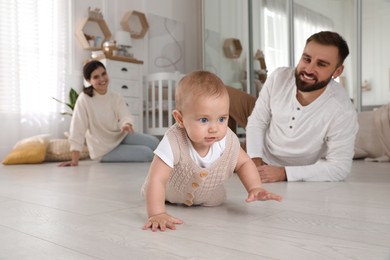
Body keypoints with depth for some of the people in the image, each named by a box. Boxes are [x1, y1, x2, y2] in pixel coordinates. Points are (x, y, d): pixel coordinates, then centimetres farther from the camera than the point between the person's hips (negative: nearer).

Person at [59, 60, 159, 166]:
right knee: (147, 154, -19)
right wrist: (75, 161, -24)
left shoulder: (116, 97, -3)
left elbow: (125, 115, -18)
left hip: (121, 136, 6)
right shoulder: (84, 99, -20)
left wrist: (126, 125, -43)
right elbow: (77, 129, -22)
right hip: (105, 149, -6)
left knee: (154, 142, -10)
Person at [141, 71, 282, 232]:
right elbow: (156, 179, -44)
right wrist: (157, 214, -55)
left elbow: (244, 163, -13)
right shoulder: (173, 143, -46)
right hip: (171, 195, -2)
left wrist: (255, 188, -29)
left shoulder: (228, 141, -32)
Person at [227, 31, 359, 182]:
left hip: (297, 174, -2)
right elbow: (257, 122, -11)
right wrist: (255, 160, -26)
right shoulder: (279, 77, -22)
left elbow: (339, 167, -27)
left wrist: (284, 173, -35)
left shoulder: (343, 112, -32)